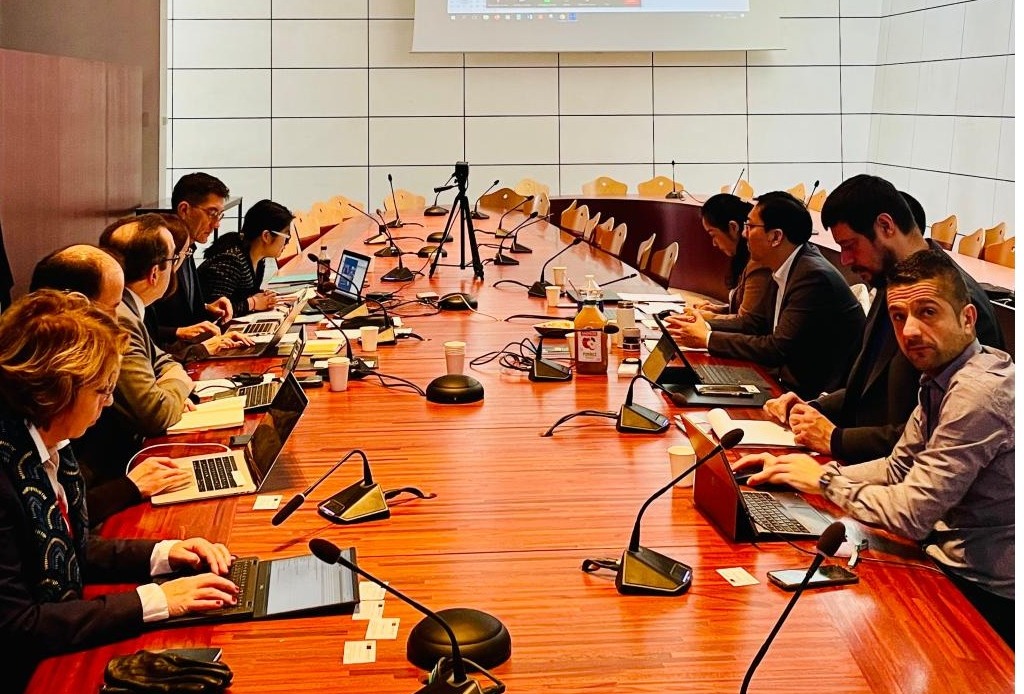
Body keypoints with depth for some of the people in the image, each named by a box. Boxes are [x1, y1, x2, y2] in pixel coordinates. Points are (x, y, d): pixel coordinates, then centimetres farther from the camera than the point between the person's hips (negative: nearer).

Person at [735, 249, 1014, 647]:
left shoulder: (980, 393, -26)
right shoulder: (940, 379, 4)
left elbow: (912, 513, -26)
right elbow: (897, 469, 11)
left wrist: (825, 480, -11)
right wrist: (796, 471, 0)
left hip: (981, 594, -8)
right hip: (951, 561, 8)